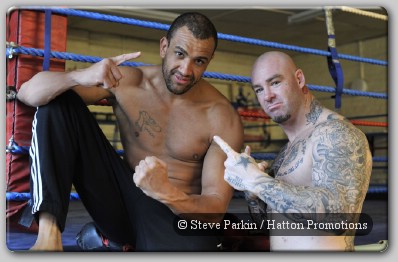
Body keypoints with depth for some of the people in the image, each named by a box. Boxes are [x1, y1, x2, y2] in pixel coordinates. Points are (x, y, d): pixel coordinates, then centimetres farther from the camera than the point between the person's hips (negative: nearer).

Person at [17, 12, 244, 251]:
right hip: (120, 202, 3)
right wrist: (79, 76, -32)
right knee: (57, 101, -11)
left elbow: (216, 209, -15)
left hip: (178, 212, -2)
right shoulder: (125, 82, -6)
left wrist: (167, 193, -37)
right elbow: (28, 92, -10)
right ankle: (48, 231, -23)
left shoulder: (223, 119, -13)